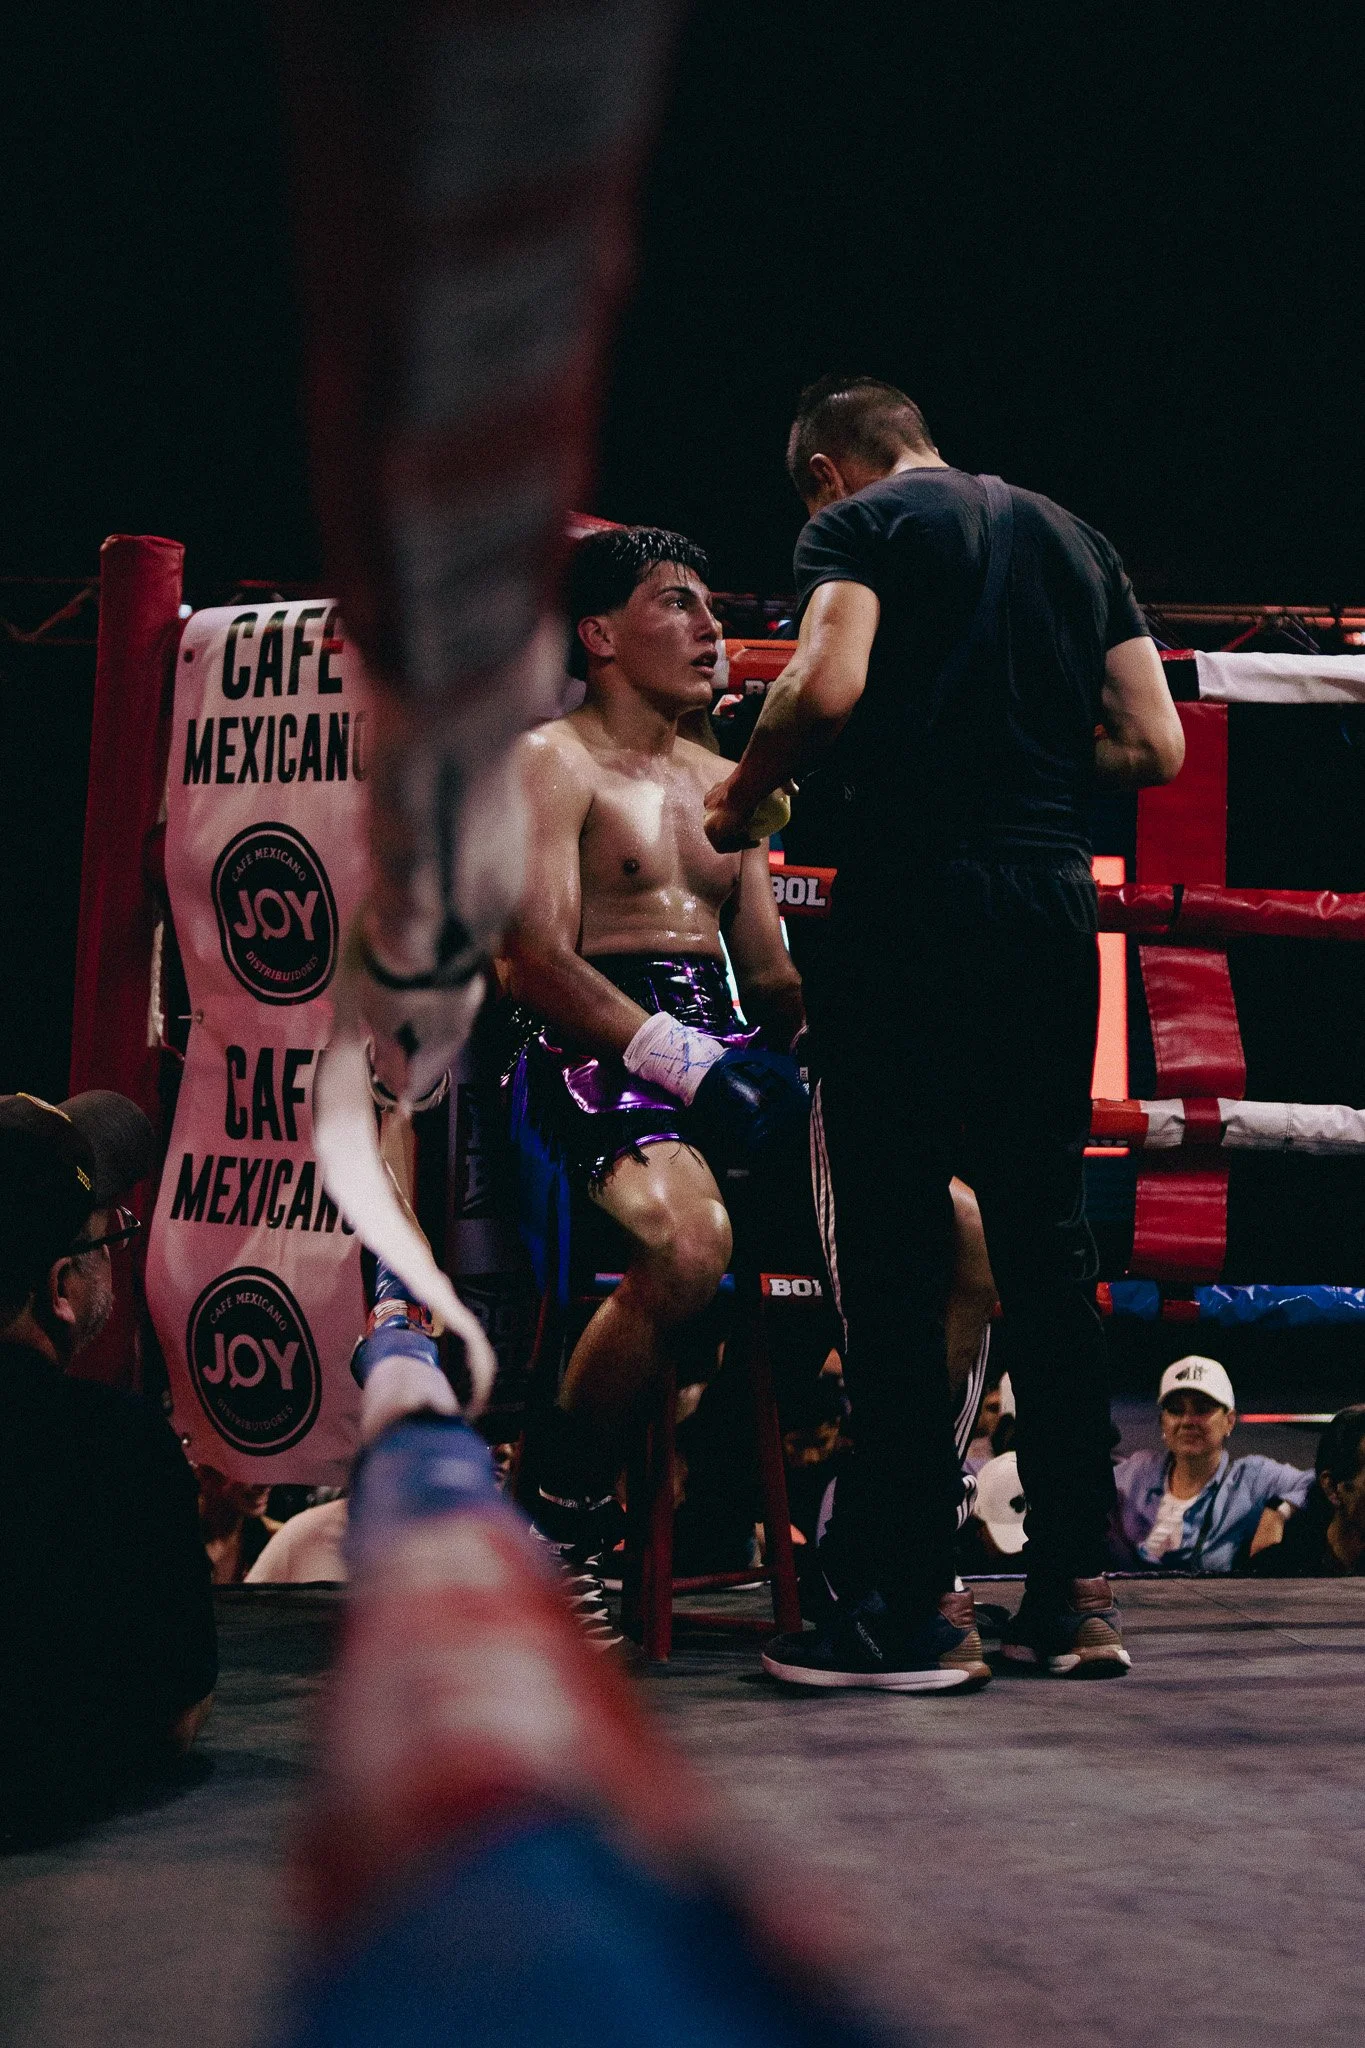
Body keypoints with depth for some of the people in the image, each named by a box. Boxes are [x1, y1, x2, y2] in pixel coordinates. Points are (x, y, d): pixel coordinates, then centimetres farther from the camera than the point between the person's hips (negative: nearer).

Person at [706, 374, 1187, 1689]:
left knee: (892, 1247, -3)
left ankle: (907, 1605, -5)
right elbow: (1157, 748, 14)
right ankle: (1075, 1590, 11)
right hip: (1055, 902, 6)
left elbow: (830, 687, -16)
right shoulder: (1075, 540, 19)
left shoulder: (858, 525, 2)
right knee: (1046, 1237, 11)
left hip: (917, 897, -6)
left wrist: (737, 802, 0)